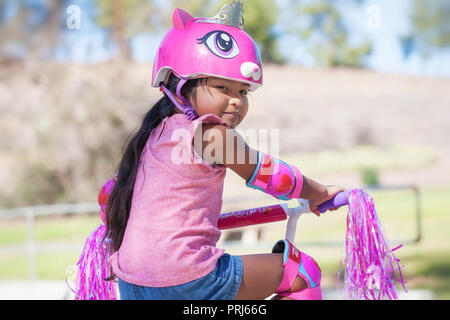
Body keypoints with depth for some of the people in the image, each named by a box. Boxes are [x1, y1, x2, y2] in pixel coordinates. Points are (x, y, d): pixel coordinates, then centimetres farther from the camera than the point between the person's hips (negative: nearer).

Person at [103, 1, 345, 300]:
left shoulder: (156, 133, 16)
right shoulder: (211, 134, -7)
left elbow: (112, 191, 28)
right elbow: (269, 174, 2)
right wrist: (320, 193, 18)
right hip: (187, 281, -8)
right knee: (304, 273, 2)